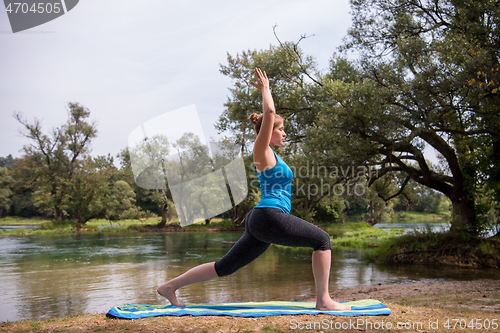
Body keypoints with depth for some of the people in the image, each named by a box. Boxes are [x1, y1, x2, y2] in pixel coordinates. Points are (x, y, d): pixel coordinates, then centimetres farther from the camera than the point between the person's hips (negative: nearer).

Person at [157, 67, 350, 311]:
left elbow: (268, 114, 37)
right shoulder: (262, 152, -4)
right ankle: (324, 301, -2)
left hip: (260, 222, 10)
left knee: (225, 266, 11)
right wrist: (265, 89, 0)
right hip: (269, 216, -10)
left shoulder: (269, 153, 21)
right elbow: (269, 113, -13)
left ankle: (171, 285, 13)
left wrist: (265, 91, 38)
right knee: (322, 239, -2)